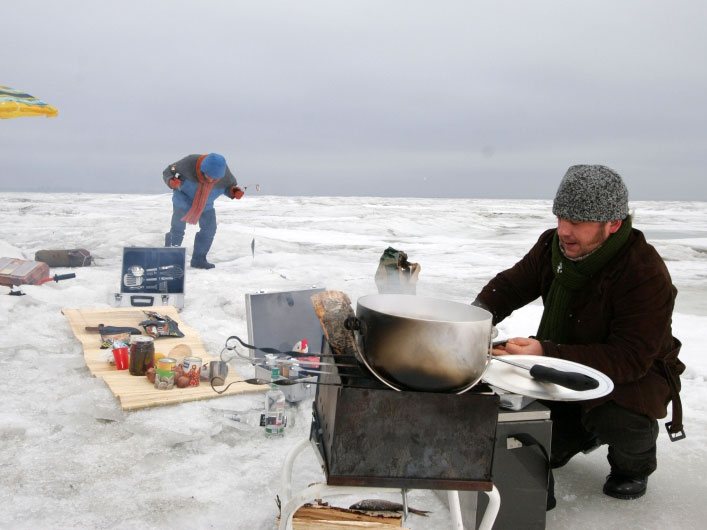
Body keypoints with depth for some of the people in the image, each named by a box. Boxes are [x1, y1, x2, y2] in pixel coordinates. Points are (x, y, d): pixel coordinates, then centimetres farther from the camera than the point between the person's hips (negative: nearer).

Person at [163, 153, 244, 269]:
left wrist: (235, 191, -29)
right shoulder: (189, 163, -36)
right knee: (178, 229, 2)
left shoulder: (225, 175, -28)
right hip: (183, 199, -2)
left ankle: (199, 259, 9)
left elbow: (230, 185, -5)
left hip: (206, 205, 3)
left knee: (209, 229, -7)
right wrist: (171, 181, -43)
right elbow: (168, 171, -21)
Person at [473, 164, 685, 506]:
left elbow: (630, 359, -35)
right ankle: (586, 430, 32)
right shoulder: (554, 245, -12)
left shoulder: (647, 275, -31)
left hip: (637, 374, -5)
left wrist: (546, 354, -47)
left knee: (615, 416, -37)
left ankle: (634, 462, 1)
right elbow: (510, 286, -4)